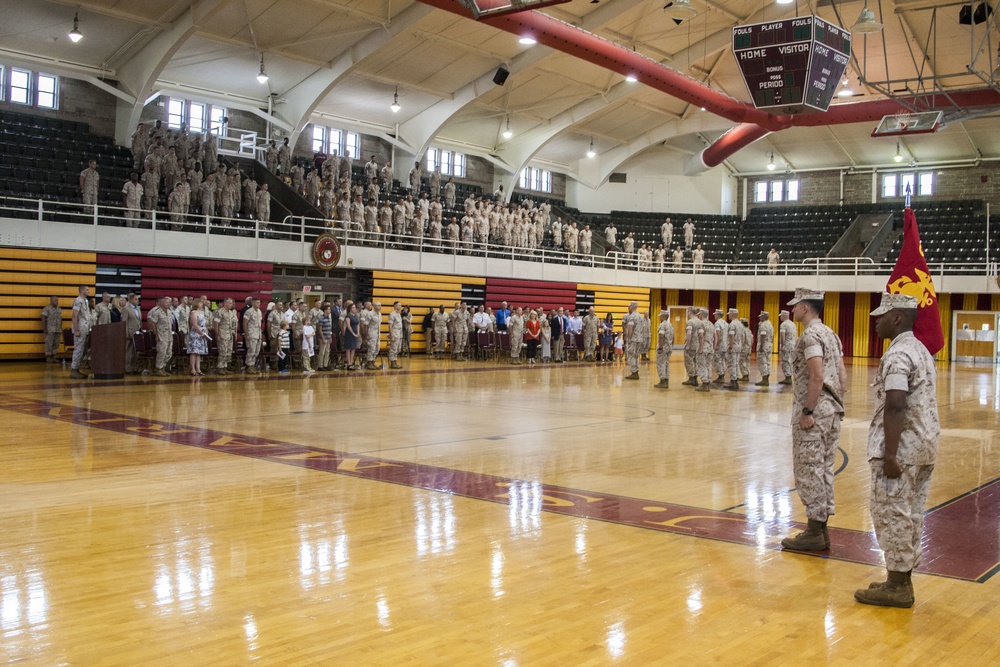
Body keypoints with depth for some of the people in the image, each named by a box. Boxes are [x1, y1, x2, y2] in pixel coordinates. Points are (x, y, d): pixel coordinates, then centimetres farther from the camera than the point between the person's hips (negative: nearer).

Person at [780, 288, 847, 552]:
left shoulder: (810, 335, -13)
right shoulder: (831, 334, 16)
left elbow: (817, 377, -22)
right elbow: (842, 376, 15)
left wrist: (807, 411, -19)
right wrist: (834, 404, 17)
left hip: (813, 413, -9)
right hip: (832, 411, 10)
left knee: (808, 471, -4)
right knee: (824, 470, 12)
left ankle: (814, 533, 0)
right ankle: (821, 530, 18)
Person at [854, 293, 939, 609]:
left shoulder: (897, 355, -17)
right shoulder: (921, 350, 15)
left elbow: (895, 407, -24)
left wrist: (890, 455, -23)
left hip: (902, 448, -10)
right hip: (925, 446, 10)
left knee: (892, 514, -2)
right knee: (910, 515, 14)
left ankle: (897, 586, 4)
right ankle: (902, 580, 22)